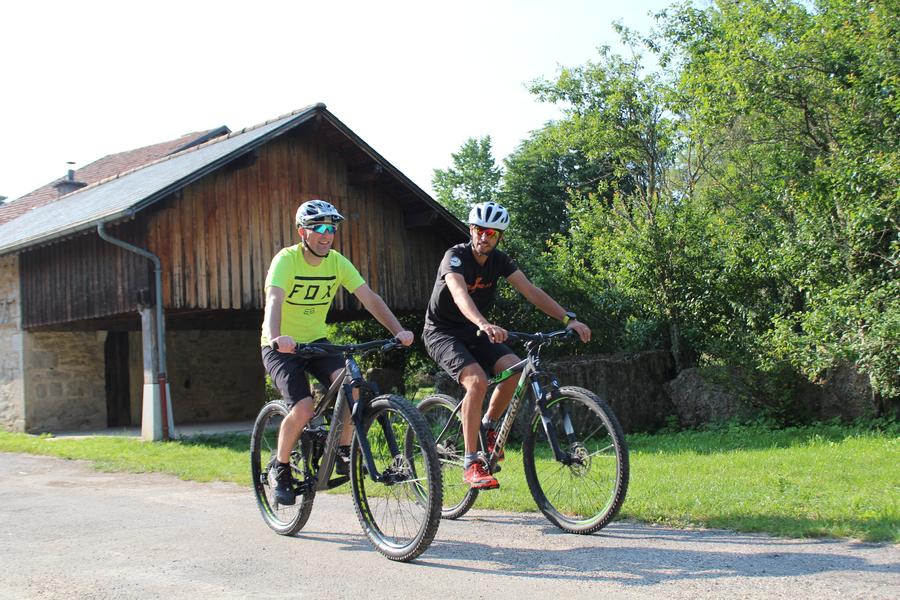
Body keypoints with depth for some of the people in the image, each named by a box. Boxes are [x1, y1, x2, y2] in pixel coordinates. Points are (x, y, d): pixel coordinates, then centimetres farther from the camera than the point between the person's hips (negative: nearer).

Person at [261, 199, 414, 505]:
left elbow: (369, 298, -12)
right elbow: (274, 300, -36)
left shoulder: (337, 262, -5)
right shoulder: (286, 260, -19)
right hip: (282, 348, -4)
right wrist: (277, 337, -56)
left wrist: (398, 330, -27)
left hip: (316, 342, 4)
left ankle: (343, 454, -5)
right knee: (303, 409, -22)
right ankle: (280, 469, 3)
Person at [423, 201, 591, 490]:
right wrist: (485, 324, -60)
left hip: (473, 332, 6)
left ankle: (488, 426, 7)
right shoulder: (455, 257, -22)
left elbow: (531, 291, -11)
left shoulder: (499, 260, -3)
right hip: (442, 332, -6)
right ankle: (471, 463, -22)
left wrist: (569, 319, -23)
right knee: (477, 380, -29)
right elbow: (459, 294, -41)